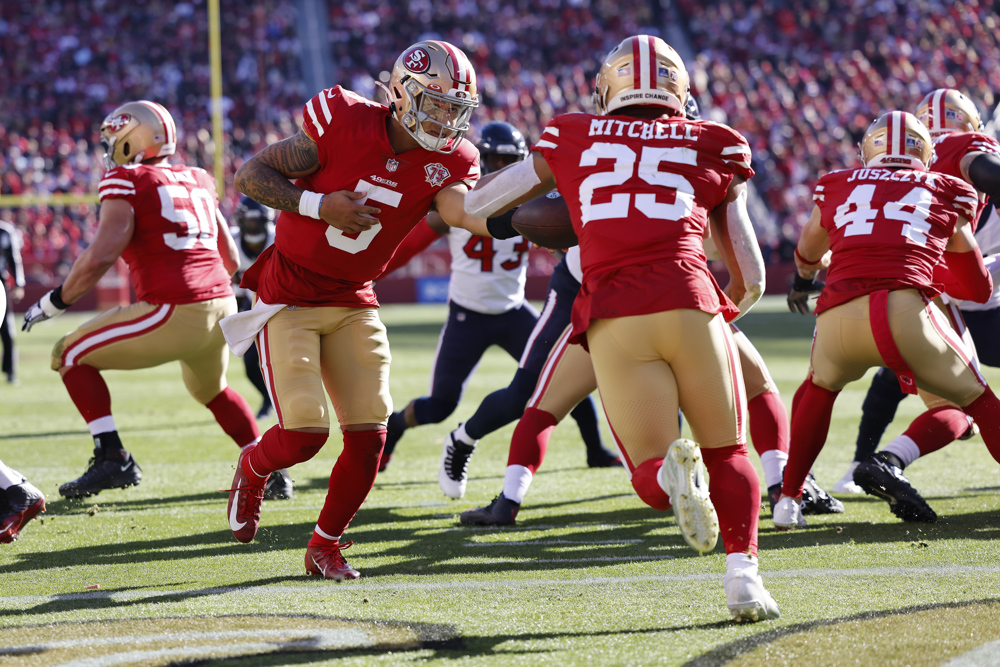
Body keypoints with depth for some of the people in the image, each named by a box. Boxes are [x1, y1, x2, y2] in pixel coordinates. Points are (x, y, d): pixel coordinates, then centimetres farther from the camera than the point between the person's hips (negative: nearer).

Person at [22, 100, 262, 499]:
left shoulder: (126, 183, -3)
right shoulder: (197, 182, 18)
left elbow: (99, 257, -14)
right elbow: (231, 261, 22)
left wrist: (55, 302, -2)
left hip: (175, 315, -7)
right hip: (222, 307, 7)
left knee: (72, 355, 8)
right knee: (211, 389, 35)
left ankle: (112, 459, -2)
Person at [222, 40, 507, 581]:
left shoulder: (445, 161, -7)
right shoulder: (344, 126, -18)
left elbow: (459, 207, -29)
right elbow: (249, 175, -13)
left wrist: (506, 221, -50)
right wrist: (319, 205, -25)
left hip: (352, 303, 4)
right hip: (289, 298, -4)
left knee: (368, 436, -4)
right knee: (304, 434, -13)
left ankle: (325, 546, 18)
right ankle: (253, 468, 23)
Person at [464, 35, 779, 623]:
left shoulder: (573, 139, 18)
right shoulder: (715, 148, 18)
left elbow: (473, 206, 25)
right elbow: (750, 276, 18)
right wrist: (732, 307, 39)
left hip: (613, 316, 0)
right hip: (689, 302, 0)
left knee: (651, 479, 8)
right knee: (728, 454, 16)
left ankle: (671, 469, -27)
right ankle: (743, 574, -5)